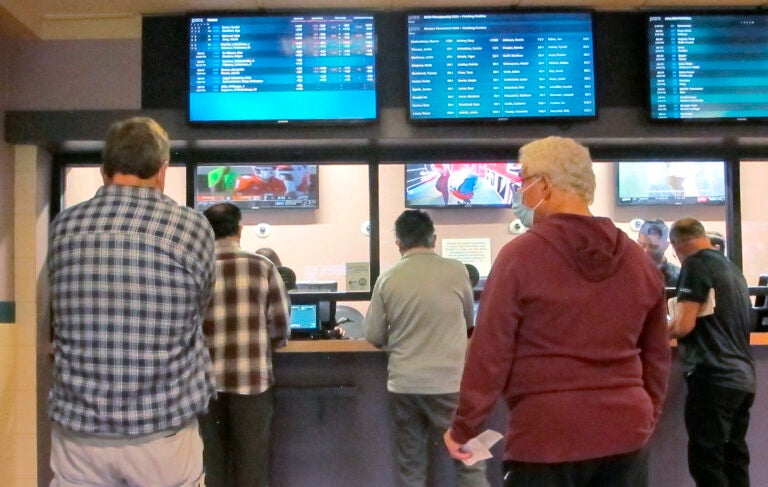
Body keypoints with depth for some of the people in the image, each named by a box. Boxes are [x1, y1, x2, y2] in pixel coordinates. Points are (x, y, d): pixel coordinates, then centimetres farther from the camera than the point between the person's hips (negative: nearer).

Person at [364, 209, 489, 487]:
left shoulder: (387, 279, -2)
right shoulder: (456, 271, -4)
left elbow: (373, 336, 3)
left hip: (403, 385, 2)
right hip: (449, 383, -2)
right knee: (469, 464, 9)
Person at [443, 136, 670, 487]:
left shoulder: (521, 255, -12)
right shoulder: (638, 260, 6)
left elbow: (489, 353, -11)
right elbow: (656, 356, 14)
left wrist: (463, 428, -1)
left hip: (545, 438, -5)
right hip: (625, 436, 6)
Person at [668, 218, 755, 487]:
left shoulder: (696, 264, -7)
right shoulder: (732, 268, 18)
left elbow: (683, 325, -15)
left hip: (714, 377, -9)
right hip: (743, 377, 9)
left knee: (706, 461, -4)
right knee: (733, 457, 12)